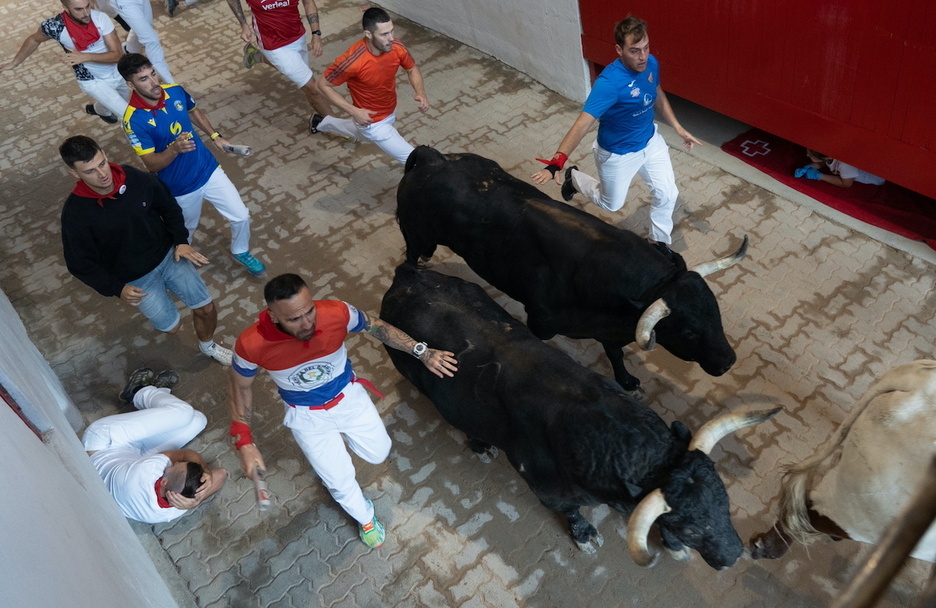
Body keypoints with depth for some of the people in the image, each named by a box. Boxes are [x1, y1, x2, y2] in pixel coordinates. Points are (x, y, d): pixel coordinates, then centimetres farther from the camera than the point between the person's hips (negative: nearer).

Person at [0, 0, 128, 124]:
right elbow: (34, 39, -3)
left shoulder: (100, 18, -26)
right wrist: (14, 63, 5)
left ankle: (98, 109, 66)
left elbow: (117, 54, -26)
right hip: (93, 81, -3)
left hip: (118, 72, 3)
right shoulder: (54, 26, -26)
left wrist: (85, 56, -39)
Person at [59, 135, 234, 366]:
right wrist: (116, 289, -19)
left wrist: (181, 241, -10)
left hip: (169, 256, 3)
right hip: (134, 279, -2)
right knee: (172, 326, 9)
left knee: (206, 308, 6)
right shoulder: (75, 213, -25)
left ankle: (207, 344, 39)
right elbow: (80, 264, -13)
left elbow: (169, 208, 1)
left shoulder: (137, 179, -19)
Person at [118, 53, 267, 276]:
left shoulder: (175, 91, -10)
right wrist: (174, 149, -41)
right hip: (180, 187, -4)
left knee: (241, 216, 6)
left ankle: (241, 251, 37)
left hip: (209, 170, 4)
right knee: (186, 232, 21)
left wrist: (215, 136, 6)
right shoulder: (134, 120, -25)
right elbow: (152, 164, -24)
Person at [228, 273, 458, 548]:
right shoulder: (252, 344, -33)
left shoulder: (337, 313, -32)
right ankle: (365, 518, 43)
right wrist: (244, 442, -16)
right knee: (340, 480, 8)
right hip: (307, 416, -1)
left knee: (378, 453, 18)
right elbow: (241, 387, -11)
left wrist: (421, 352, -15)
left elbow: (376, 326, -10)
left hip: (349, 396, 2)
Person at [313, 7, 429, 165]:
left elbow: (412, 69, 1)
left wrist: (421, 93, -19)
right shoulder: (352, 61, -36)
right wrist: (354, 111, -27)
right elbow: (323, 84, -21)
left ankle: (322, 123, 63)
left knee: (360, 133, 39)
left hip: (390, 112, 7)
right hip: (372, 121, -7)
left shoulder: (396, 47, -20)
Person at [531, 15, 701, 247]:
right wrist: (555, 163, -55)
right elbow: (582, 124, -44)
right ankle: (574, 178, 43)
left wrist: (678, 128, 8)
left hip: (650, 142, 5)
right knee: (612, 204, 17)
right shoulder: (609, 82, -36)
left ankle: (658, 241, 33)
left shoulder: (651, 64, -13)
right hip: (617, 153, -5)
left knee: (667, 194, 7)